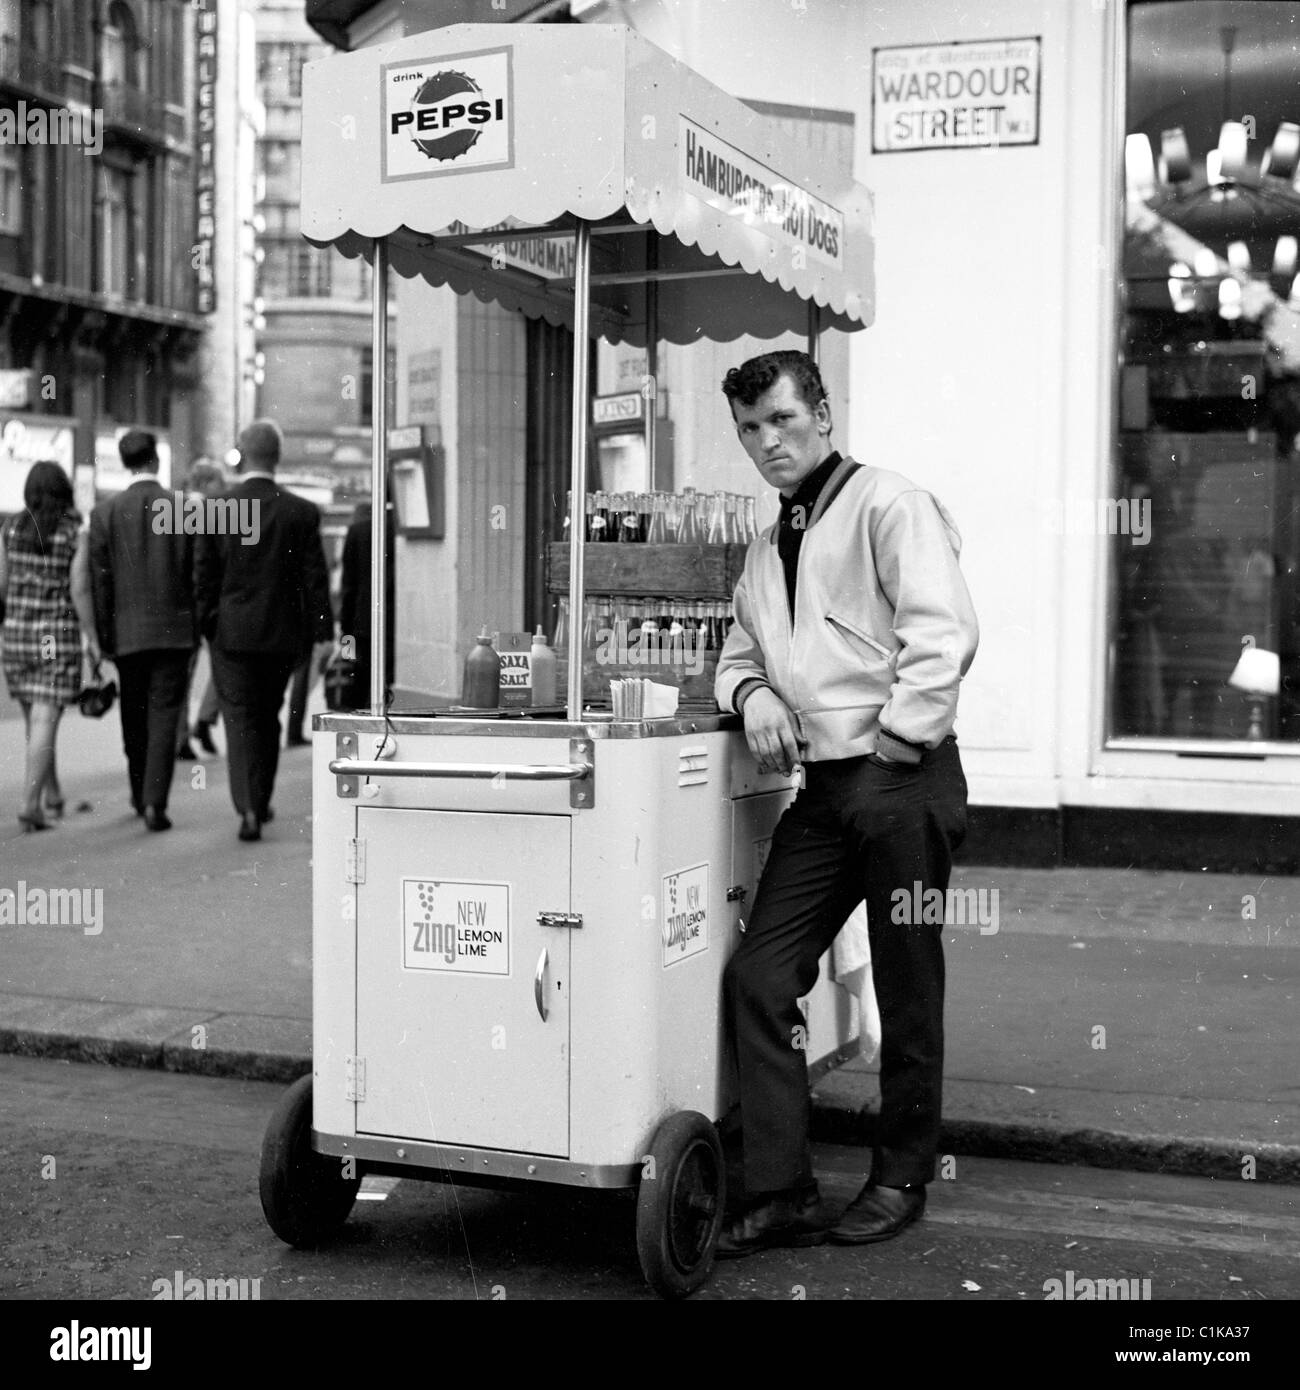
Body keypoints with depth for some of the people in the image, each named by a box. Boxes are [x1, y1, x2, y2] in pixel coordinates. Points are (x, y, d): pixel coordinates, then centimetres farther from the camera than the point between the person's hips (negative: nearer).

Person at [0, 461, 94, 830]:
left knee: (34, 718, 18)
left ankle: (53, 796, 27)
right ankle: (30, 804, -16)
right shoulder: (76, 533, -8)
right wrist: (92, 638, -5)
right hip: (59, 634, -4)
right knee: (45, 722, -6)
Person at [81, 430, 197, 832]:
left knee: (134, 719, 16)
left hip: (128, 632, 1)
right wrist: (198, 632, 8)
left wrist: (103, 637, 5)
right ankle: (155, 802, -11)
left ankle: (140, 794, 29)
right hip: (174, 630, -1)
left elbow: (99, 579, -2)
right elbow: (197, 577, -1)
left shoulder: (105, 512, -2)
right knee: (164, 716, 0)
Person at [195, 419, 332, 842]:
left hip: (232, 633, -2)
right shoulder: (302, 513, -4)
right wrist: (325, 635, 0)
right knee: (268, 717, 17)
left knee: (240, 720, 1)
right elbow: (315, 580, -3)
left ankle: (249, 809, -13)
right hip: (282, 634, 2)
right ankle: (260, 801, 27)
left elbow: (205, 579, 0)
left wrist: (205, 628, 9)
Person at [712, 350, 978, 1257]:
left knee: (907, 994, 4)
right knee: (758, 978, -2)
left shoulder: (890, 505, -4)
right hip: (822, 791, 7)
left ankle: (902, 1181, 21)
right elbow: (740, 654, 27)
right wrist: (753, 692, 4)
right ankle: (783, 1195, 5)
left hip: (902, 782, -7)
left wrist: (894, 745, -15)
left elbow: (944, 633, -14)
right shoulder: (765, 551, 20)